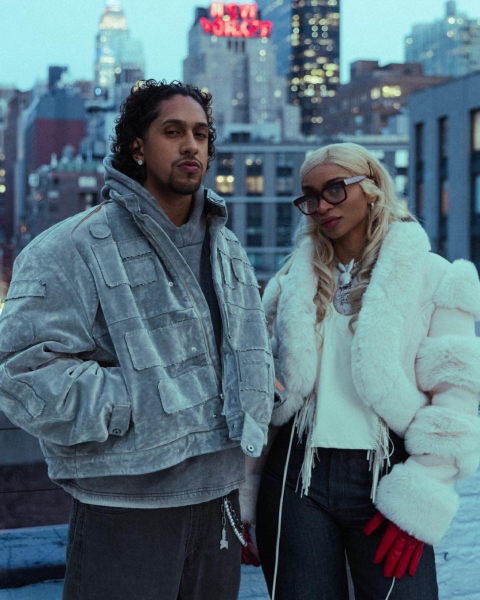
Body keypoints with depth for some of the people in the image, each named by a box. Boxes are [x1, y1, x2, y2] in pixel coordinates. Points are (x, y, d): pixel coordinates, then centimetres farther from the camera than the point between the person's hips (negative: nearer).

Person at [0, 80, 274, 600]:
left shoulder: (228, 251, 14)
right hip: (124, 513, -6)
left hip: (217, 499, 6)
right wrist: (136, 409, -19)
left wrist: (245, 419, 10)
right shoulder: (73, 250, -9)